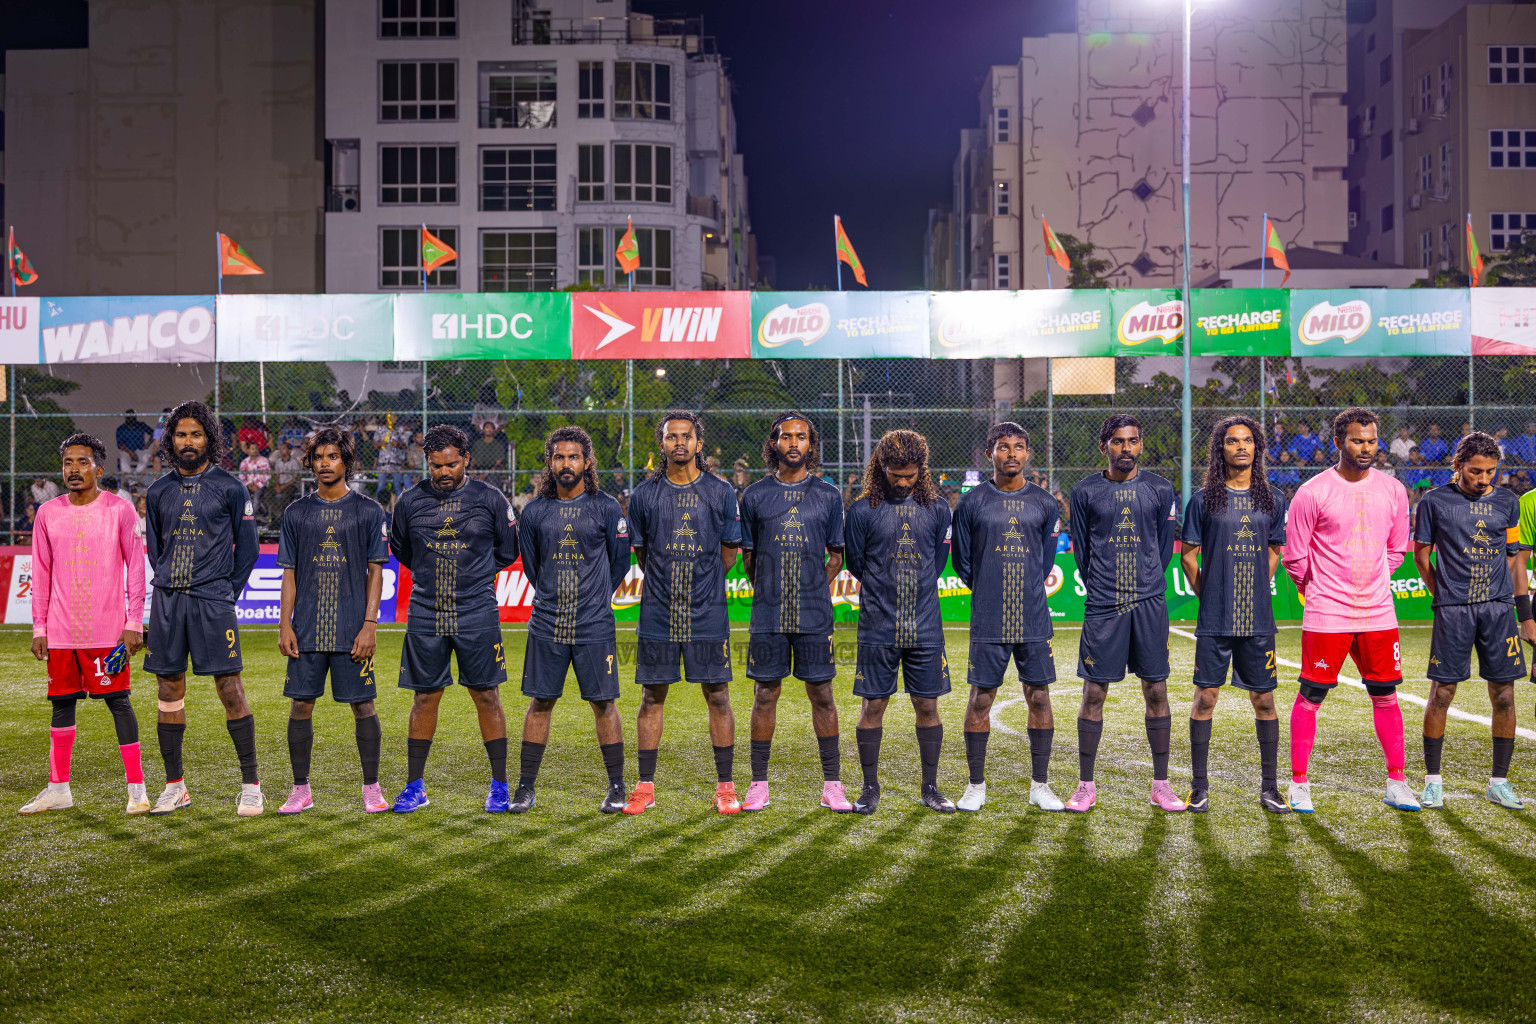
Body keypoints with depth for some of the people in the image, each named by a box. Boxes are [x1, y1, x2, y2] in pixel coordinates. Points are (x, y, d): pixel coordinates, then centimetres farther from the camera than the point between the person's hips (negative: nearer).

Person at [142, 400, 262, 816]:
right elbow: (154, 547, 20)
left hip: (213, 600, -4)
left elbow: (247, 547, 5)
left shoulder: (230, 488, 1)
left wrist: (227, 593, 3)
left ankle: (251, 785, 1)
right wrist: (170, 587, 12)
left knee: (230, 688, -6)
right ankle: (175, 786, 17)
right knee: (170, 690, 7)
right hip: (167, 600, 4)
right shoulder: (159, 491, 12)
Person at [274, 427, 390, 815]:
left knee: (363, 706, 1)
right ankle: (301, 790, 16)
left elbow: (376, 572, 0)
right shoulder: (297, 513, 9)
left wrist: (369, 625, -8)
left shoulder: (368, 510, 3)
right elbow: (289, 574, 10)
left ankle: (371, 788, 12)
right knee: (301, 705, 4)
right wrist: (284, 625, 1)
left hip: (352, 630, -2)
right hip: (307, 629, 2)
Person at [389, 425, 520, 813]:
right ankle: (415, 786, 17)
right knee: (425, 697, 6)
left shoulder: (490, 499, -1)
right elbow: (400, 549, 19)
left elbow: (507, 551, 11)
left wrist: (475, 574, 10)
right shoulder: (410, 501, 3)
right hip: (425, 615, 2)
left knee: (486, 696, 2)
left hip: (477, 613, -1)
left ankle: (499, 785, 11)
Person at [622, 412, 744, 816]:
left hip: (707, 613, -1)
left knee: (718, 696, 2)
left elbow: (728, 554, 9)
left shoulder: (720, 492, 3)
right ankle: (645, 786, 15)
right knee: (652, 696, 5)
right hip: (658, 614, 1)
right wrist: (667, 584, 12)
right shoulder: (644, 495, 5)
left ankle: (725, 786, 12)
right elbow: (642, 554, 14)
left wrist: (701, 585, 9)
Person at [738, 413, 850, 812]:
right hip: (768, 614, 0)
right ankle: (758, 784, 13)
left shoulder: (828, 495, 7)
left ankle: (832, 785, 11)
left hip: (815, 614, 0)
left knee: (822, 694, 3)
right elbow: (747, 555, 12)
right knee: (765, 694, 4)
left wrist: (815, 590, 2)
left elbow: (835, 556, 12)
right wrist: (768, 590, 5)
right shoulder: (755, 495, 6)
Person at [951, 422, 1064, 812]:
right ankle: (976, 785, 15)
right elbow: (962, 561, 9)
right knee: (980, 700, 2)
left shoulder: (1043, 502, 7)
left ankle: (1040, 785, 16)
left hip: (1034, 619, 2)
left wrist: (1029, 591, 11)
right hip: (988, 620, -1)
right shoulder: (972, 502, 2)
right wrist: (988, 593, 9)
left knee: (1039, 698, 4)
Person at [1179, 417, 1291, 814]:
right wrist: (1207, 595, 2)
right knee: (1205, 696, 0)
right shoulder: (1204, 499, 1)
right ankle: (1200, 787, 10)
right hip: (1214, 619, -2)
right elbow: (1187, 554, 6)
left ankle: (1269, 788, 16)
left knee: (1264, 699, 6)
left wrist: (1257, 590, 9)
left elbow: (1273, 552, 17)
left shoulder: (1273, 499, 8)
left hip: (1258, 618, 2)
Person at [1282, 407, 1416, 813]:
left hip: (1378, 612, 4)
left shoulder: (1392, 491, 6)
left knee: (1385, 696, 8)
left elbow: (1396, 550, 18)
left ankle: (1396, 784, 19)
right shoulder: (1312, 493, -8)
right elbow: (1294, 557, -1)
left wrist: (1370, 582, 13)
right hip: (1326, 613, -4)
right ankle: (1299, 783, 11)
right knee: (1311, 695, 0)